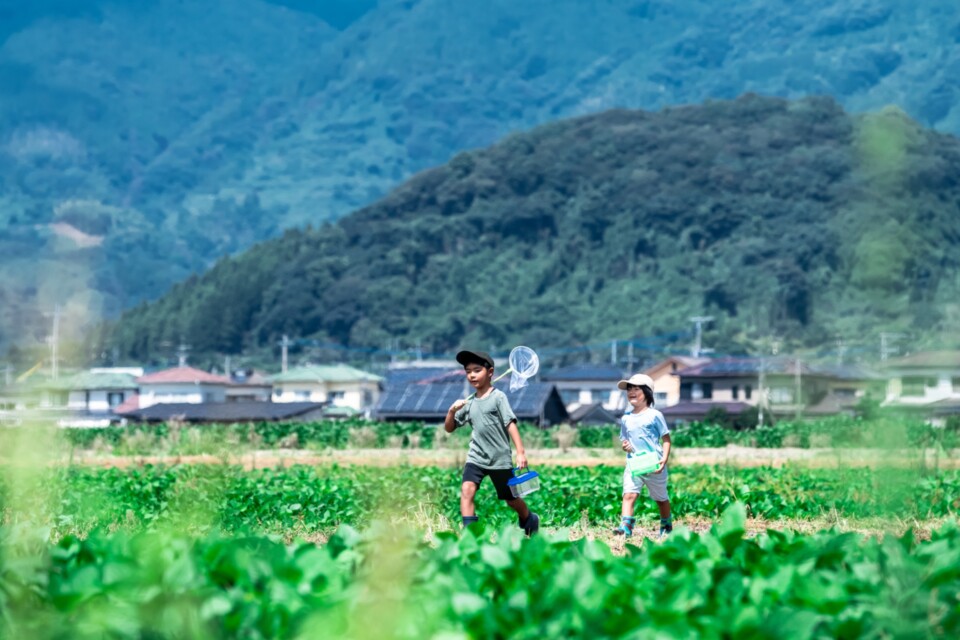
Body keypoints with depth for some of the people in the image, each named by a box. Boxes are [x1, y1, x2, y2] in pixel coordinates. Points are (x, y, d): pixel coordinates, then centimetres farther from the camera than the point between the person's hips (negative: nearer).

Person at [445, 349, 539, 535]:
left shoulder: (498, 397, -7)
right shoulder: (469, 403, 7)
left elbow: (510, 424, -13)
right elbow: (449, 428, 12)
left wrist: (520, 452, -21)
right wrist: (452, 411, -8)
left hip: (500, 459, -3)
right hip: (476, 457, 4)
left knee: (511, 499, 10)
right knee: (467, 490, -21)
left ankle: (530, 520, 39)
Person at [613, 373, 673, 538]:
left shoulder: (654, 415, -4)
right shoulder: (626, 418, 10)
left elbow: (666, 438, -4)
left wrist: (665, 458, -16)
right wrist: (624, 445, -5)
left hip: (654, 466, -3)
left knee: (661, 498, 14)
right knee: (629, 494, -17)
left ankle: (666, 526, 34)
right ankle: (626, 526, -28)